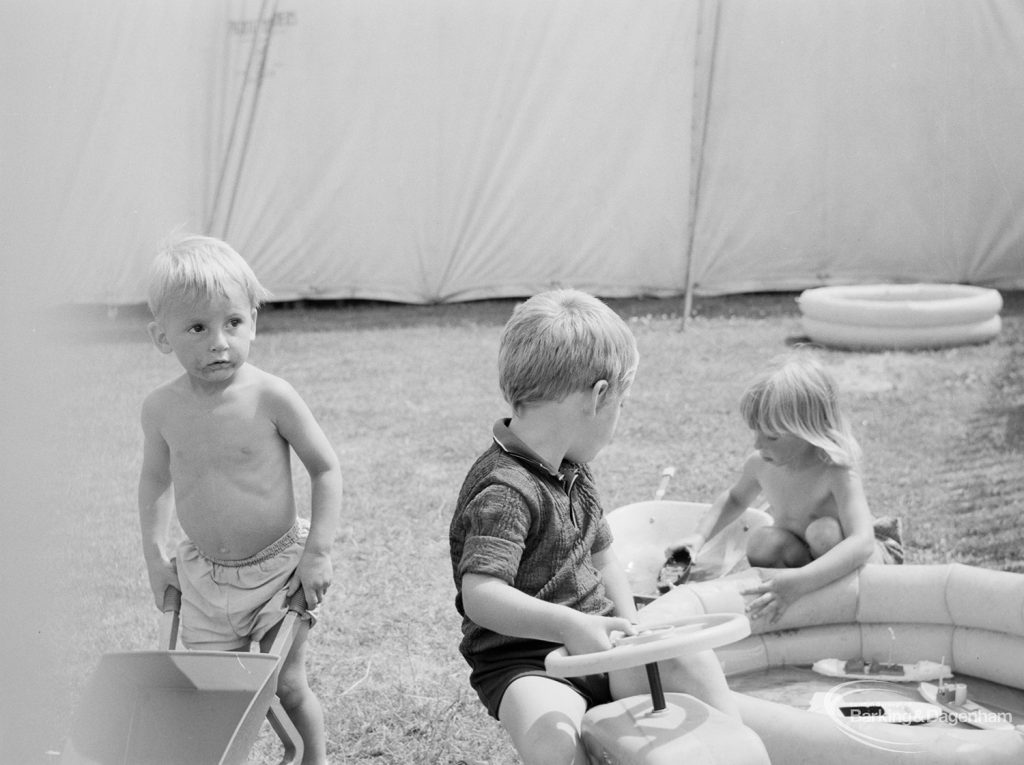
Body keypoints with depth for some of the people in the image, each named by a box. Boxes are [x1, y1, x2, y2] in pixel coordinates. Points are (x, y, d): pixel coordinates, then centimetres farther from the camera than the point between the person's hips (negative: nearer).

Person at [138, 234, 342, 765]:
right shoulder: (161, 409, -8)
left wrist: (317, 550, -12)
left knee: (286, 685, 4)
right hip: (203, 576, 3)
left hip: (277, 567, -3)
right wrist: (155, 557, 8)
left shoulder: (269, 397, -18)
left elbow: (326, 468, -9)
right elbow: (155, 480, 11)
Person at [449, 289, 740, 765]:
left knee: (694, 661, -5)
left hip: (593, 645, 8)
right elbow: (480, 595, -35)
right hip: (528, 663, -8)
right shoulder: (504, 491, -23)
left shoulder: (572, 472, 9)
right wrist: (570, 625, -45)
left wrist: (629, 629, 4)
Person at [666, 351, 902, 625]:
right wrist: (700, 536, -4)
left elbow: (861, 544, -45)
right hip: (801, 558, 6)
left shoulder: (837, 472, -31)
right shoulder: (760, 464, -10)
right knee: (763, 540, -26)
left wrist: (798, 581, -57)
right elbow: (735, 498, 15)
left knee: (824, 532, -36)